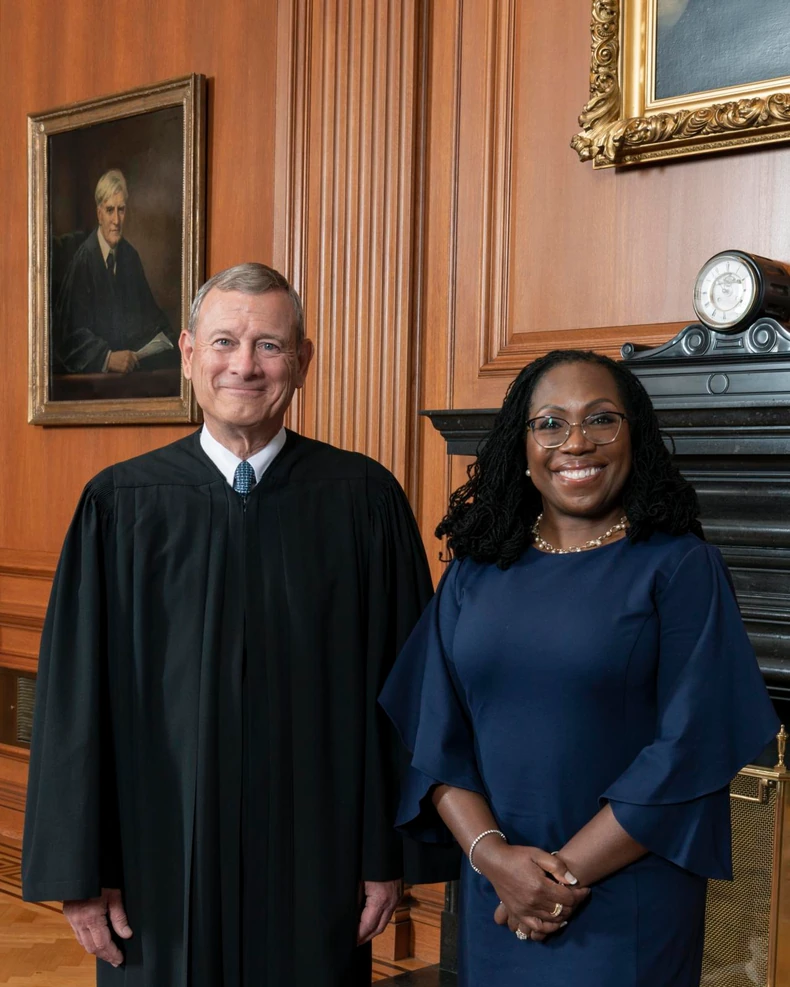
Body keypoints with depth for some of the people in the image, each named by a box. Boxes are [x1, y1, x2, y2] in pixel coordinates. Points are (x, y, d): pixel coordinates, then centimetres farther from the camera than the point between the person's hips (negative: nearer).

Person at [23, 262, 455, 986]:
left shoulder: (364, 498, -4)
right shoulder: (121, 505, -3)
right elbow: (77, 695, -1)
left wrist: (391, 855, -3)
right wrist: (80, 870, -2)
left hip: (316, 865, 0)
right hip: (161, 863, 1)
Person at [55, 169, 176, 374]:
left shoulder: (130, 256, 10)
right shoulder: (84, 260, -10)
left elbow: (148, 311, 21)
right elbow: (73, 333, -13)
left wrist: (162, 336, 2)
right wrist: (108, 358, -25)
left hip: (130, 355, 6)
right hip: (96, 368, -6)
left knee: (173, 361, -19)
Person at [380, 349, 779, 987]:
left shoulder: (680, 567, -6)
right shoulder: (476, 572, 4)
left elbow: (690, 749, -12)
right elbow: (437, 738, 2)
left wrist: (565, 871, -14)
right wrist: (492, 854, -12)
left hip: (628, 908, -3)